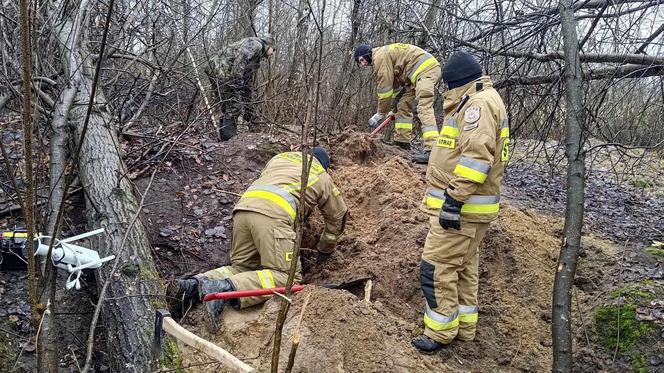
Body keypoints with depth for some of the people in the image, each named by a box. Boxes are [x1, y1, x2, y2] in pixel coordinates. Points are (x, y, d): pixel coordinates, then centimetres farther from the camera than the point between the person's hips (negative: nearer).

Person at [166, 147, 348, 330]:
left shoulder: (280, 157, 39)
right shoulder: (323, 177, 29)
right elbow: (338, 215, 34)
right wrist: (325, 250, 47)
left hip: (243, 207, 6)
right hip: (273, 213, -6)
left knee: (241, 268, 14)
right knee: (286, 276, -10)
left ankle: (192, 286, -10)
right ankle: (225, 289, -30)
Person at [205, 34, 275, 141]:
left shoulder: (256, 60, 28)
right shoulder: (255, 44, 0)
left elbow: (248, 84, 30)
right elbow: (240, 58, -20)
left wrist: (250, 109, 30)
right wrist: (237, 79, -26)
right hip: (219, 69, -10)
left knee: (228, 108, 13)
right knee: (234, 107, -9)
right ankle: (228, 138, -7)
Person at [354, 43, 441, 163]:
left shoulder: (380, 57, -12)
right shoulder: (386, 55, 20)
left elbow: (385, 88, -12)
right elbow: (394, 86, 22)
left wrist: (380, 114, -3)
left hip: (426, 68, -11)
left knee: (424, 107, -23)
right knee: (403, 105, 15)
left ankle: (431, 150, -34)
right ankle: (402, 142, 19)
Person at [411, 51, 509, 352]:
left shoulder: (479, 103, -15)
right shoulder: (476, 103, 20)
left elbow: (476, 156, -27)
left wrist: (454, 199, -28)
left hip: (461, 206, -11)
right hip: (470, 207, 11)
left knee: (437, 266, -6)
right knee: (464, 267, 16)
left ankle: (440, 332, 4)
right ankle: (464, 327, 25)